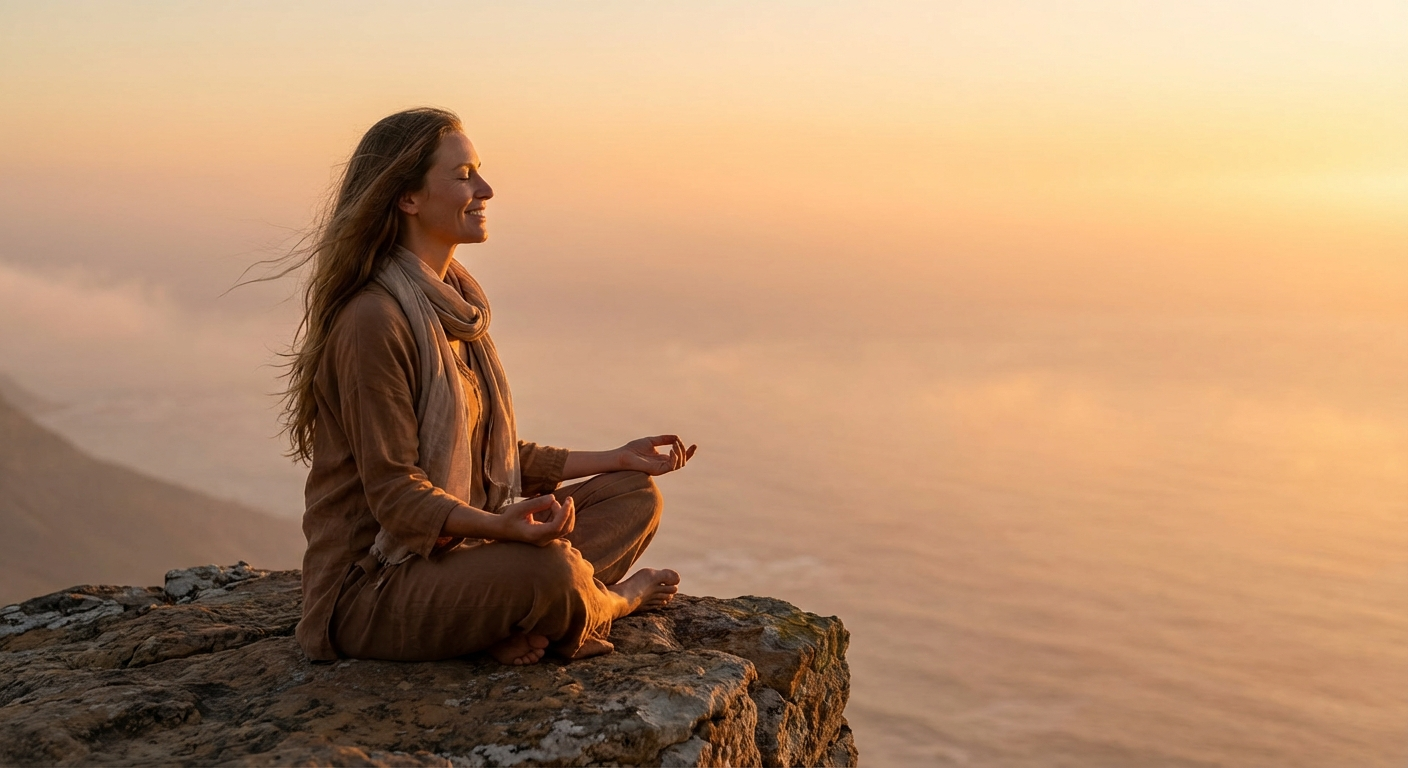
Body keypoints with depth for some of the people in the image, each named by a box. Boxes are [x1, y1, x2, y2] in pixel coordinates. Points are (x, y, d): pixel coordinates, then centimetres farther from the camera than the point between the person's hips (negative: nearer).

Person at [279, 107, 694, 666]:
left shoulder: (455, 302, 11)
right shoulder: (374, 318, -19)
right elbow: (393, 492, -21)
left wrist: (620, 458, 14)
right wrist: (499, 525, -37)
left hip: (459, 551, 10)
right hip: (373, 585, -9)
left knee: (636, 495, 4)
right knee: (549, 566, -34)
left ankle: (520, 627, -16)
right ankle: (614, 599, 1)